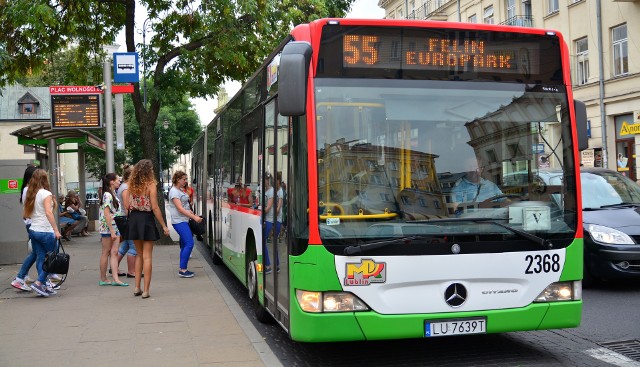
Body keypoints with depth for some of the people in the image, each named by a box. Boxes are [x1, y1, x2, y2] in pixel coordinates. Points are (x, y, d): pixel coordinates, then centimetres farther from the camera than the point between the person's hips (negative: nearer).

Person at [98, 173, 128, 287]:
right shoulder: (107, 195, -14)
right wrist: (112, 231, -20)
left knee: (114, 252, 1)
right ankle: (103, 279, 11)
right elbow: (107, 214, -19)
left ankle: (115, 278, -3)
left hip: (115, 228, 8)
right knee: (106, 252, 1)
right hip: (108, 228, -8)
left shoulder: (113, 194, 14)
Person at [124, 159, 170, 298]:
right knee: (147, 256, 0)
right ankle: (146, 290, 0)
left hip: (133, 219, 5)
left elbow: (127, 206, 4)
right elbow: (155, 208, -12)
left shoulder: (132, 185, 5)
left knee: (139, 255, 17)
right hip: (146, 220, -5)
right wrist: (164, 226, -8)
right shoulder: (151, 185, -10)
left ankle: (137, 288, 16)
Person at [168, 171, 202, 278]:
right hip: (179, 221, -10)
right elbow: (180, 208, -19)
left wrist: (194, 215, 12)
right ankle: (182, 269, -13)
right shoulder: (174, 191, -12)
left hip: (184, 221, 10)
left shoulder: (181, 190, 17)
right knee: (189, 244, -15)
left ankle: (183, 270, 12)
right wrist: (194, 217, -22)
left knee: (185, 245, 9)